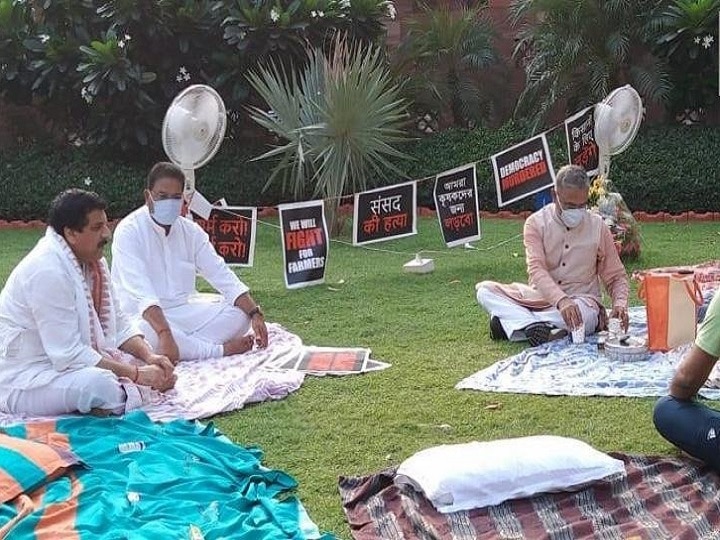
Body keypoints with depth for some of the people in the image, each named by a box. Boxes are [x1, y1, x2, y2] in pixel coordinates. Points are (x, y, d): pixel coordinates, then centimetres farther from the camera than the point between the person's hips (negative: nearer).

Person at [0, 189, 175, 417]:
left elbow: (118, 323, 8)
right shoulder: (47, 272, -25)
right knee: (100, 383, -34)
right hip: (21, 381, -9)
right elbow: (69, 354, -27)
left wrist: (150, 357, -11)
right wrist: (136, 374, -25)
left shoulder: (92, 261, 3)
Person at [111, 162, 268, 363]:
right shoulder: (128, 231, -14)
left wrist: (255, 313, -13)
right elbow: (141, 293, -27)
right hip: (143, 316, -5)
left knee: (240, 315, -12)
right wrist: (165, 334, -41)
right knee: (144, 333, -39)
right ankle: (220, 350, -22)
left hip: (183, 313, 6)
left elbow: (222, 275, 1)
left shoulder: (190, 231, 5)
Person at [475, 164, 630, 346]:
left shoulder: (598, 227, -1)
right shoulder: (536, 223, -5)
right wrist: (561, 300, -38)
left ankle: (513, 322, -27)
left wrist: (620, 304, -17)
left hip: (582, 299, 0)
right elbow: (536, 269, -19)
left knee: (586, 315, -39)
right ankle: (534, 328, -39)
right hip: (540, 297, 1)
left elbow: (617, 276, 6)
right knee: (485, 290, -20)